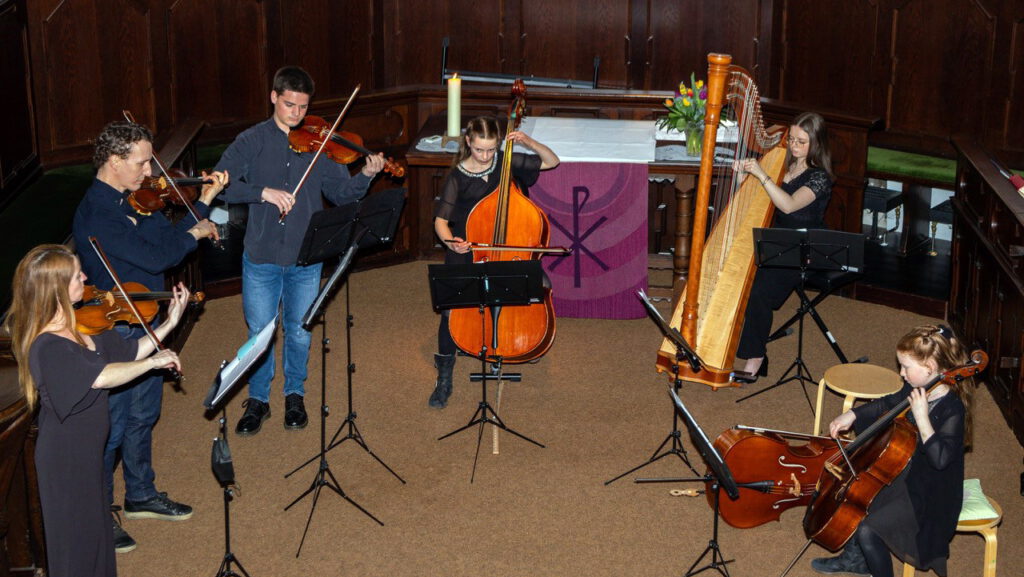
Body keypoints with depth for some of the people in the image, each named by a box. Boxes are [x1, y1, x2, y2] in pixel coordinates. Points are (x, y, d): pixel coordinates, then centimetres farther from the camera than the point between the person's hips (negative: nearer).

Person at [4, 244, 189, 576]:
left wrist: (170, 322, -1)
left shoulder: (85, 325, -2)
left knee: (96, 530, 26)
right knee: (76, 539, 9)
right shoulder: (46, 347, -29)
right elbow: (102, 377, -40)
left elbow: (130, 352, 6)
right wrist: (154, 361, -28)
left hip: (89, 448, 9)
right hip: (65, 455, -9)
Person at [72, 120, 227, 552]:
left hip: (147, 324, 9)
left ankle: (141, 496, 39)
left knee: (143, 417, 22)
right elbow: (157, 256, -29)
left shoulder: (129, 201, 3)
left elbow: (167, 236, 8)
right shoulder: (95, 216, -26)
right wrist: (196, 233, -12)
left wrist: (205, 200, 2)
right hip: (115, 334, -9)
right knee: (111, 429, 5)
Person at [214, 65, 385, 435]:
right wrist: (263, 192, -26)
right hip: (261, 256, -1)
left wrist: (366, 176, -17)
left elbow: (341, 193, 2)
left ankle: (295, 395, 32)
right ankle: (257, 400, 26)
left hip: (305, 258, 1)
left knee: (299, 333, 11)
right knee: (259, 332, 7)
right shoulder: (253, 141, -2)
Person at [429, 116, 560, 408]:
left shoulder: (507, 162, -2)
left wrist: (528, 142, -11)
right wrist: (449, 240, -32)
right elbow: (441, 220, -10)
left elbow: (552, 161, 7)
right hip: (465, 249, -3)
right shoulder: (457, 177, -9)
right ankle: (444, 378, -4)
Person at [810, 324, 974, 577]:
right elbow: (887, 404, 16)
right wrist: (852, 414, 4)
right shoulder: (915, 390, -4)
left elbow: (940, 458, -37)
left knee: (867, 531, -21)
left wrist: (922, 418, -39)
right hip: (903, 473, 9)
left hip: (928, 495, -9)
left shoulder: (952, 409, -28)